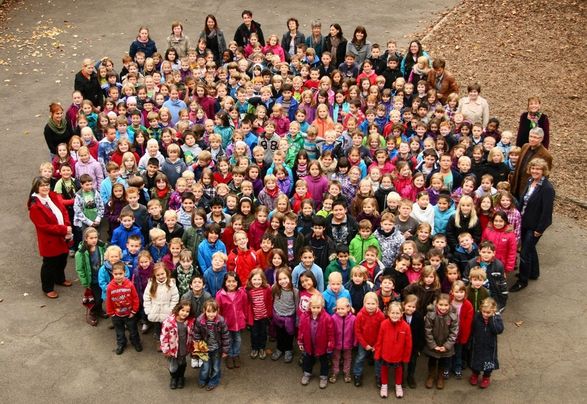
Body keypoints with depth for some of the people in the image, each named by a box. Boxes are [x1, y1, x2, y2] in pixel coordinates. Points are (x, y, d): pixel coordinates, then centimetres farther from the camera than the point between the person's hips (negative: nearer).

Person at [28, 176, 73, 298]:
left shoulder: (53, 196, -1)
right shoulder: (35, 206, -23)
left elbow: (64, 211, 2)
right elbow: (44, 226, -24)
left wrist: (67, 226, -14)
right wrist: (64, 229, -23)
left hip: (63, 237, 7)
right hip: (49, 240, -7)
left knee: (62, 260, 24)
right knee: (49, 264, 9)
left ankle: (60, 279, 49)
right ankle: (48, 288, 27)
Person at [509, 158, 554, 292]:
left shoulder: (547, 188, -22)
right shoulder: (530, 182, 1)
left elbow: (547, 210, -20)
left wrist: (539, 229, -17)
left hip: (535, 225, -8)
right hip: (525, 222, 8)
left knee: (525, 252, -3)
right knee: (530, 247, 23)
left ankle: (522, 281, 12)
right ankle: (533, 272, 43)